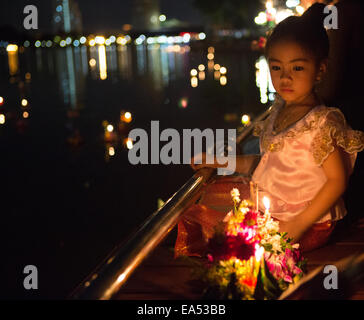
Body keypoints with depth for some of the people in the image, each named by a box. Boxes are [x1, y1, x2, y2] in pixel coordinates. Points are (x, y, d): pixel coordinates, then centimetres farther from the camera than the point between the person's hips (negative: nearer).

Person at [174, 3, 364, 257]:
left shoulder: (322, 122, -19)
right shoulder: (280, 112, 6)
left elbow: (337, 181, -19)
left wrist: (298, 225, -22)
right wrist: (218, 161, 14)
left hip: (309, 221, -8)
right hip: (269, 211, 8)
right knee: (195, 215, 4)